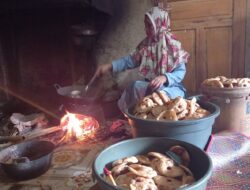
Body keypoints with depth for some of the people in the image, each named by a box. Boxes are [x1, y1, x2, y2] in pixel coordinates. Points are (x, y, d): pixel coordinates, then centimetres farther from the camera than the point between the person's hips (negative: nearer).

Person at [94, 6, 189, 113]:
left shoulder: (173, 45, -11)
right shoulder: (146, 44, 4)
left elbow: (181, 72, -14)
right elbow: (130, 60, 5)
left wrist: (164, 78, -34)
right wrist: (110, 66, -8)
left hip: (172, 86, -4)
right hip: (150, 84, 4)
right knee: (136, 87, -26)